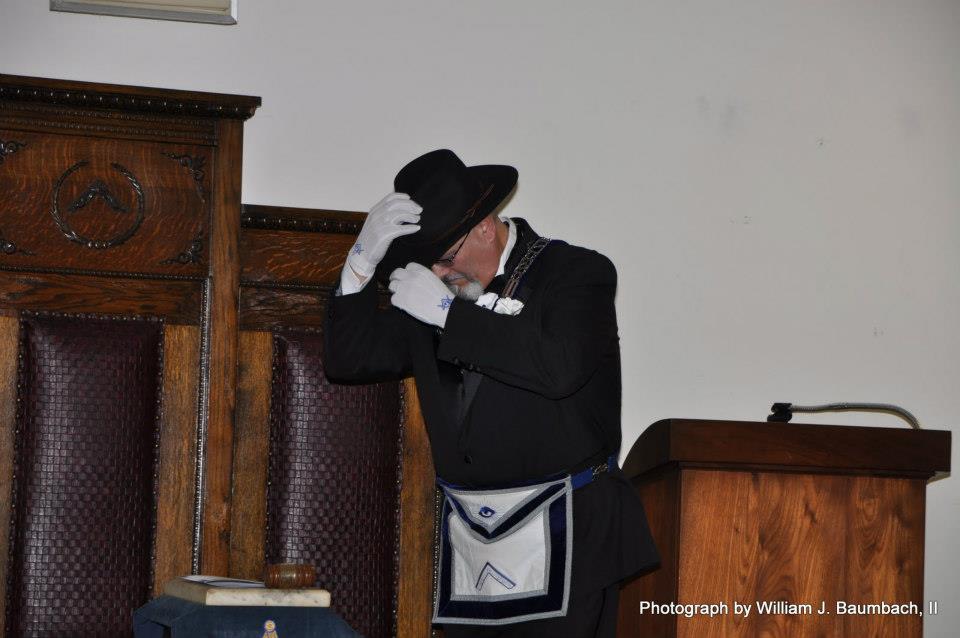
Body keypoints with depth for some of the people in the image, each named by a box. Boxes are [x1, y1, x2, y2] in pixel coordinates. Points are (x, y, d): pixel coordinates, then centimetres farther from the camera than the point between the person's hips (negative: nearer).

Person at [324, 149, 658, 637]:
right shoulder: (434, 289, 14)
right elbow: (347, 360, 9)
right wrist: (364, 261, -4)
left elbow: (561, 366, -21)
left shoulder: (577, 273, -2)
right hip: (468, 539, 5)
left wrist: (450, 312, -16)